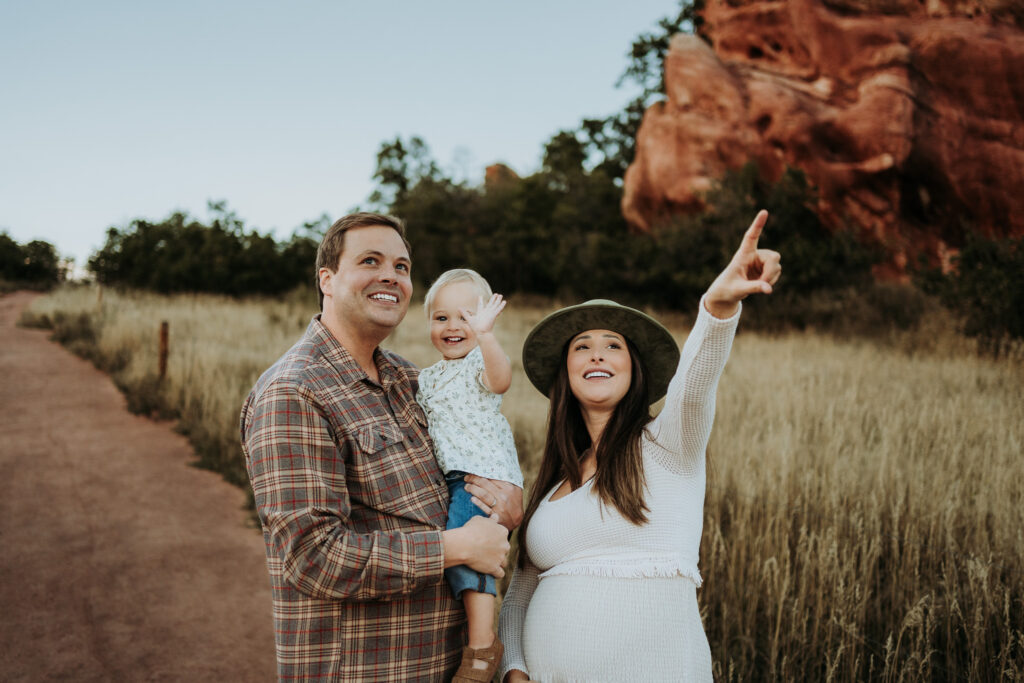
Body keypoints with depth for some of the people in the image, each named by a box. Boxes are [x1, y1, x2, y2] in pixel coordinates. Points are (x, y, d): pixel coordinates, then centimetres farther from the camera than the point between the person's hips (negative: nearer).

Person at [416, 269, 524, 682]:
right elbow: (422, 427, 33)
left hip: (482, 473, -9)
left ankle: (483, 643, -15)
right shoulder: (429, 378, 22)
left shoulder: (479, 360, -3)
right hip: (447, 478, 9)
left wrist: (484, 335, -43)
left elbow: (501, 380, -29)